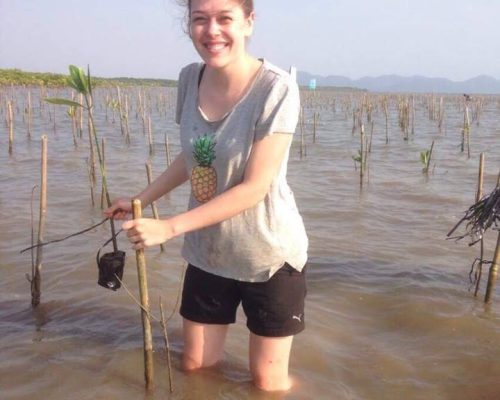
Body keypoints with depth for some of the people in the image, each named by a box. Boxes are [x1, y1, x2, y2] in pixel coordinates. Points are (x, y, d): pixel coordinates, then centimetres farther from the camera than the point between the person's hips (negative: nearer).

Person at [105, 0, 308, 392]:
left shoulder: (277, 88, -23)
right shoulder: (189, 79, -4)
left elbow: (255, 187, -25)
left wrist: (168, 227, -26)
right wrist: (140, 200, 8)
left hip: (269, 254, -5)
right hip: (207, 251, 5)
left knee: (268, 382, 9)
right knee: (195, 365, 18)